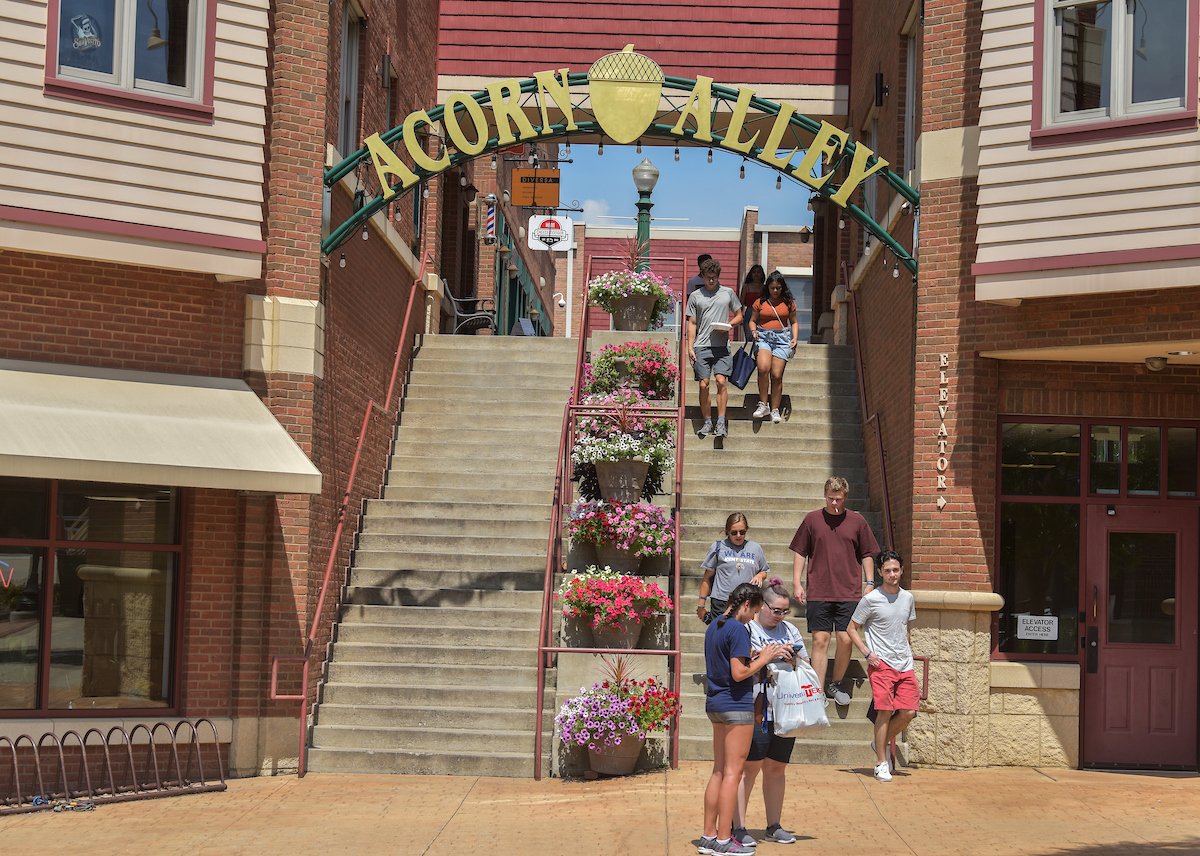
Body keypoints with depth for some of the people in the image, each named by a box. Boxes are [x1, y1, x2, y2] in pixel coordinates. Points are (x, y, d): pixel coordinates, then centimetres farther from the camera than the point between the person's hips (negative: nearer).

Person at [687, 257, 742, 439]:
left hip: (722, 346, 0)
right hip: (701, 347, 0)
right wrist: (690, 348, 3)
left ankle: (721, 423, -10)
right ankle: (707, 423, 8)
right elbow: (692, 323, 11)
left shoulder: (728, 293, 11)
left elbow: (739, 316, 17)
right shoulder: (695, 296, 10)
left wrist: (729, 324, -5)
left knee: (721, 381, -13)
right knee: (703, 385, -3)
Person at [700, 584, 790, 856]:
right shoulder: (738, 629, -14)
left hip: (715, 703, 9)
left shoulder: (714, 627, 13)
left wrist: (752, 656, 14)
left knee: (719, 771, 12)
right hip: (736, 704, -9)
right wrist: (763, 658, -7)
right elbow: (739, 674, -19)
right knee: (733, 772, -4)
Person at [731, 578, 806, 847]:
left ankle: (774, 826, 17)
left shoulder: (790, 630, 17)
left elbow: (806, 664, 20)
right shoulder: (746, 629, -1)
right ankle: (738, 827, -3)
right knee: (750, 766, -7)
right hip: (757, 708, -6)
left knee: (777, 767, 10)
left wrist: (795, 660, -2)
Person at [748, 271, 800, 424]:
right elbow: (753, 320, 16)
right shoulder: (759, 302, 9)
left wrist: (795, 338, 3)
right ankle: (763, 405, -14)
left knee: (777, 375, -8)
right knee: (763, 368, -25)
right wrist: (753, 331, -5)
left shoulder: (788, 303, 10)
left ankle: (775, 410, 3)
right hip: (763, 337, 0)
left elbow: (794, 322, 18)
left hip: (782, 338, 1)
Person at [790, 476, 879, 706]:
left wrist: (870, 584, 5)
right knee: (820, 640, -3)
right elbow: (800, 552, 9)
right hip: (818, 592, -1)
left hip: (849, 593, 1)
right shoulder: (812, 519, 5)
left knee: (846, 640, -1)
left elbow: (867, 554, 12)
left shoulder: (857, 521, 6)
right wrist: (797, 583, 2)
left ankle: (836, 685, 18)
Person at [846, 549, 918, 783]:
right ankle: (881, 763, 0)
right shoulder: (870, 599, -4)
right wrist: (868, 654, -7)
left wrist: (906, 651, 15)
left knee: (908, 712, -3)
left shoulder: (908, 598, 10)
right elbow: (852, 629, 2)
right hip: (881, 664, -5)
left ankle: (880, 743, 21)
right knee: (885, 711, -10)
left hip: (905, 665, 5)